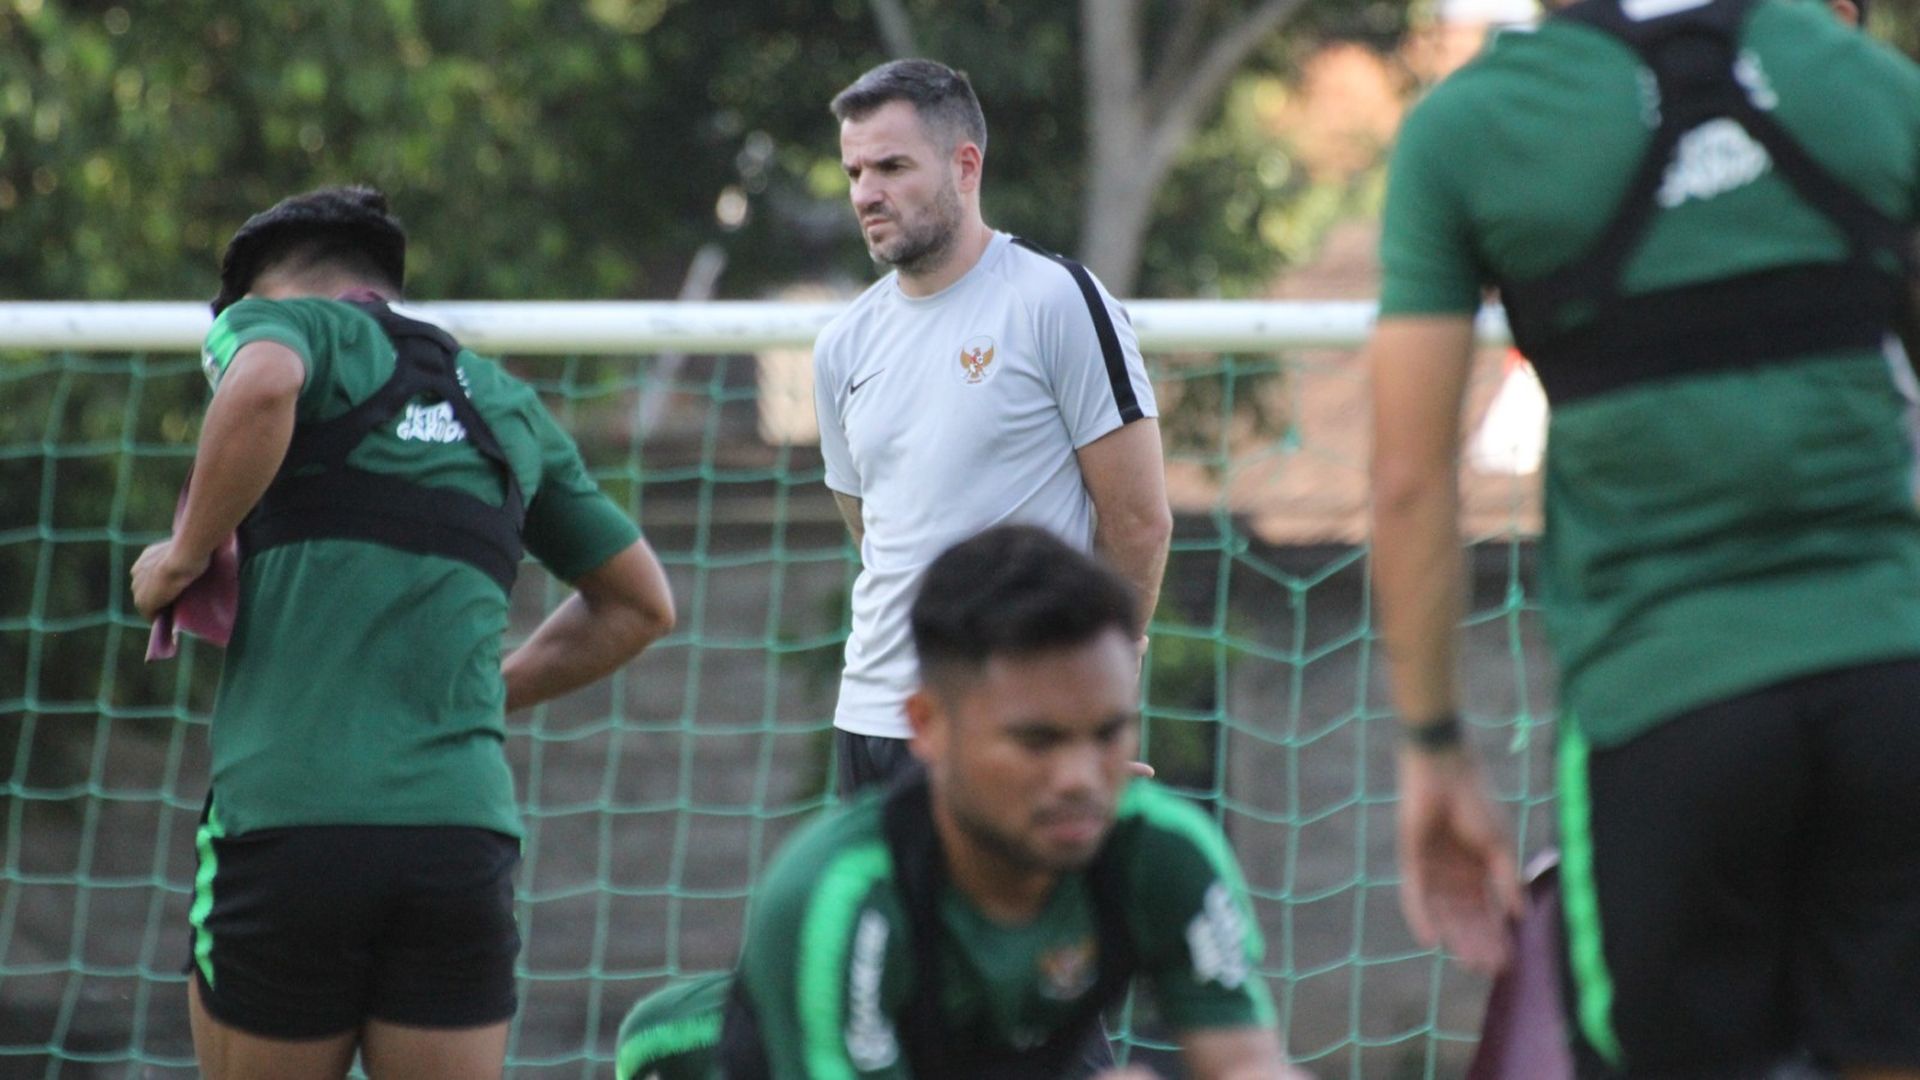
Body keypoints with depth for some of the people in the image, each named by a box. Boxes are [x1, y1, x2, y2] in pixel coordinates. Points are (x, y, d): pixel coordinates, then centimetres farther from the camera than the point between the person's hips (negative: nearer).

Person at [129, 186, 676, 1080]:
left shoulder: (278, 317, 8)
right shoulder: (506, 405, 23)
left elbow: (264, 382, -18)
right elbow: (641, 602, 31)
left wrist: (184, 555, -6)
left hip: (288, 815, -4)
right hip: (465, 828, 4)